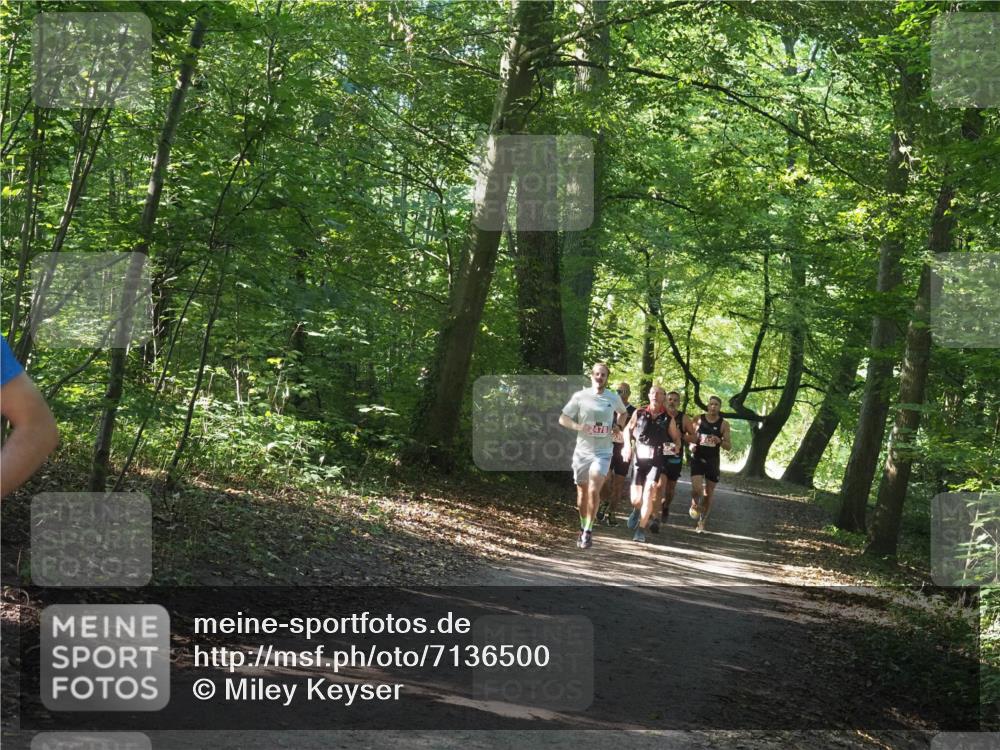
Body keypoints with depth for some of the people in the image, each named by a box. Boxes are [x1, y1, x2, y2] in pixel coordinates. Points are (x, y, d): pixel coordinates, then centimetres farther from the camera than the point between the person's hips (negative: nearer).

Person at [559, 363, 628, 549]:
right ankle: (583, 527, 28)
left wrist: (617, 427, 3)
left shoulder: (614, 398, 2)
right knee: (582, 492, 10)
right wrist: (578, 426, -18)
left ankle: (588, 531, -6)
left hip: (603, 452, -1)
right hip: (582, 451, 1)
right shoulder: (580, 396, -3)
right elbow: (563, 418, 0)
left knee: (593, 491, -15)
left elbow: (623, 413, 23)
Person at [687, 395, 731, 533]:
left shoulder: (723, 424, 0)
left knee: (709, 494, 6)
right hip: (697, 458, -1)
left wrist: (720, 441, -20)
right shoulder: (698, 419, 0)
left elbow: (729, 447, 0)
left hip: (713, 461, 1)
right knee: (696, 488, -19)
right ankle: (694, 505, 14)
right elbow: (690, 439, 9)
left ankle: (702, 523, 19)